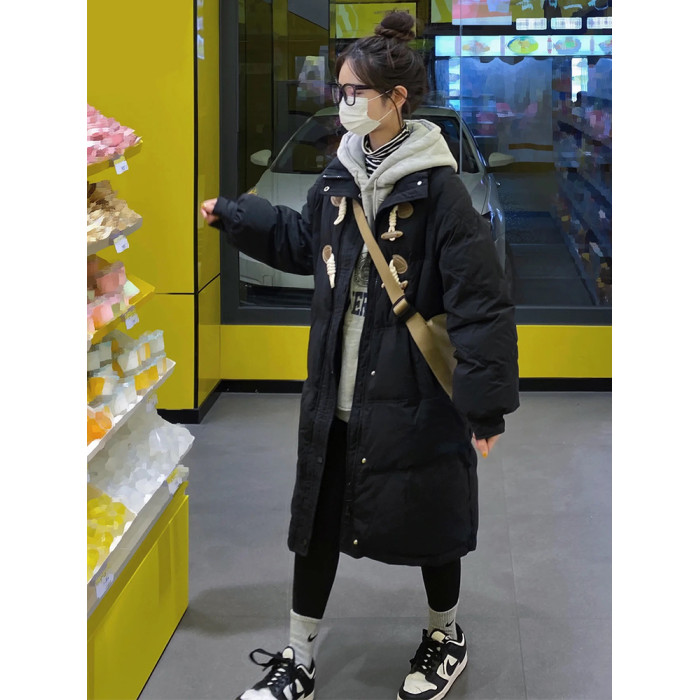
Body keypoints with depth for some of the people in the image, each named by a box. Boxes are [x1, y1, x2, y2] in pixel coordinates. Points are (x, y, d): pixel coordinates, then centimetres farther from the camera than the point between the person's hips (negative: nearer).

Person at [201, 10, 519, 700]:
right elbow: (300, 240, 24)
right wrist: (233, 217, 21)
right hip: (335, 391, 6)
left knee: (428, 518, 13)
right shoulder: (339, 175, 3)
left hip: (414, 397, -6)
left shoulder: (436, 187, -16)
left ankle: (445, 636, 39)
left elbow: (481, 301, -17)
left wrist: (486, 402, -18)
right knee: (317, 518, 12)